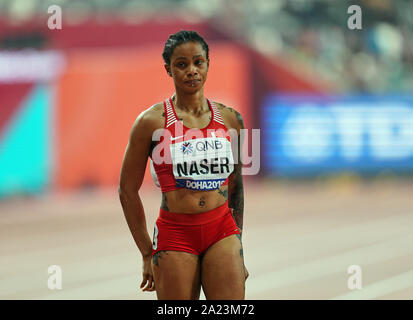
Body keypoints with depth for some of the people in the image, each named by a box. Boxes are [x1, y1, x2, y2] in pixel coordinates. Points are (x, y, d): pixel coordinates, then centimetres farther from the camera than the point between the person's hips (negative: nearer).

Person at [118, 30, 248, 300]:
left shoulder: (230, 119, 8)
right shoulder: (152, 122, -2)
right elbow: (128, 190, 4)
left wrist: (238, 245, 18)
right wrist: (147, 253, 4)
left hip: (222, 230, 2)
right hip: (174, 235, -2)